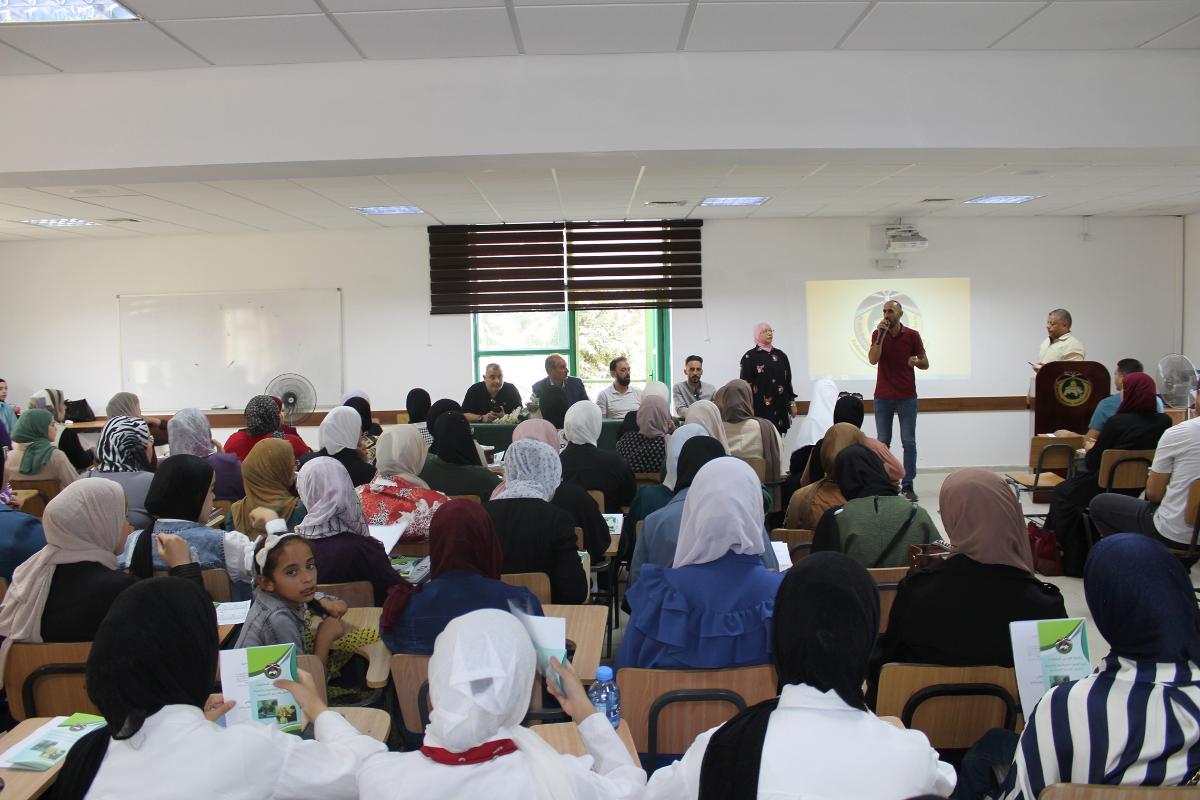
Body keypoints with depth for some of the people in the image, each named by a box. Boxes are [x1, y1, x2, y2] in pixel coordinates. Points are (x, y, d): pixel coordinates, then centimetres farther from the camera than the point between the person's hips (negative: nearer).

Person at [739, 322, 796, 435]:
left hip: (780, 405, 5)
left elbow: (788, 379, 16)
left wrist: (792, 401, 12)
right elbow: (745, 383, -5)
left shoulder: (781, 355, 13)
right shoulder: (750, 356, -2)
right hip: (760, 406, -5)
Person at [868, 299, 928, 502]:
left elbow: (925, 364, 5)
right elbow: (872, 359, -13)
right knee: (883, 442, 5)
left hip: (907, 396, -1)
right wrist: (881, 334, -19)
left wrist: (916, 361, -18)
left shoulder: (912, 335, 0)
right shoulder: (877, 334, 2)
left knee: (909, 442, 0)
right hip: (883, 397, 1)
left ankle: (907, 485, 5)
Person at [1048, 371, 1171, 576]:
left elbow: (1093, 463, -12)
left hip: (1109, 490, -6)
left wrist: (1091, 449, 10)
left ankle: (1072, 562, 28)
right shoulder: (1164, 422, -3)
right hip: (1141, 492, 6)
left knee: (1061, 493, 21)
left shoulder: (1118, 422, -18)